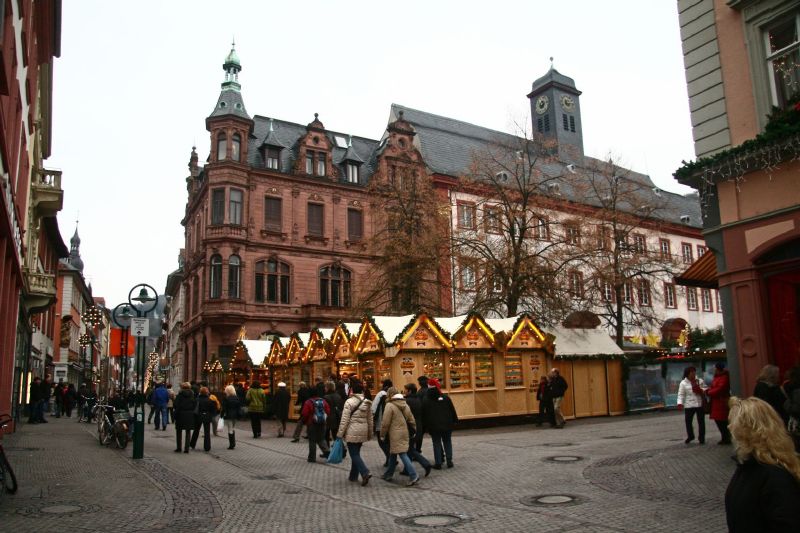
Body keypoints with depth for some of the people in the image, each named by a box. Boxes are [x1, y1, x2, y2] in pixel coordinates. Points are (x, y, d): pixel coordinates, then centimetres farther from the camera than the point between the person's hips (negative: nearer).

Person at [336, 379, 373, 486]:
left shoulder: (349, 402, -11)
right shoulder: (367, 403, 6)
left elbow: (344, 420, -13)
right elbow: (370, 419, 12)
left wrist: (340, 433, -6)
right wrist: (370, 433, 21)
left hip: (352, 431, -6)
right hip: (363, 431, 6)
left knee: (354, 454, -1)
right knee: (356, 453, 17)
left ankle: (365, 473, -15)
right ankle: (353, 476, 24)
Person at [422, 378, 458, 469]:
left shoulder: (425, 400, -5)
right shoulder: (445, 397, -6)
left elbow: (424, 415, 0)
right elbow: (452, 410, 0)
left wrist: (425, 426, 8)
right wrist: (455, 421, 11)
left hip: (433, 426, -1)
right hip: (447, 425, 1)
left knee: (436, 444, 6)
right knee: (447, 443, 12)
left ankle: (438, 463, 4)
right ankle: (449, 461, 11)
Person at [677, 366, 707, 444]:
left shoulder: (700, 381, 6)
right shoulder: (683, 383, -1)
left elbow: (705, 388, 13)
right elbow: (681, 394, -4)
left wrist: (703, 390, -10)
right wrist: (680, 403, -17)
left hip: (700, 404, 1)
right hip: (689, 405, -1)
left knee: (701, 421, 5)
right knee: (688, 421, 2)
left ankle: (701, 438, 18)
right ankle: (690, 436, 24)